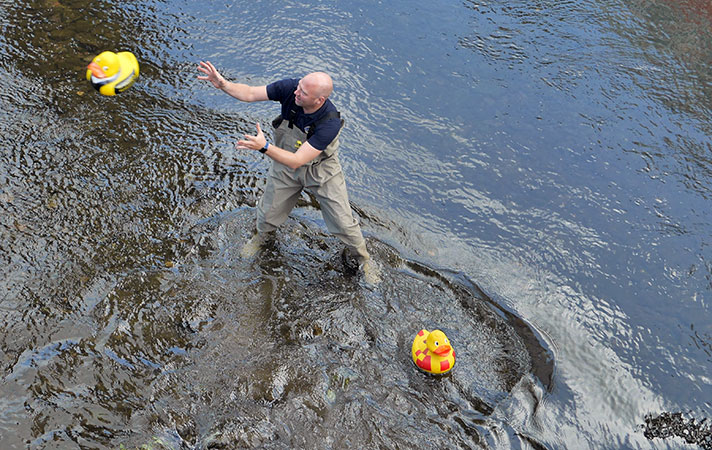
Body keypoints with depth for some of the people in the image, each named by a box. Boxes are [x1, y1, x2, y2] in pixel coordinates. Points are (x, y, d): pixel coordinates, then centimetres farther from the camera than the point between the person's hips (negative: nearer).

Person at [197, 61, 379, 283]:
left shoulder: (330, 124, -39)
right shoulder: (290, 88, -28)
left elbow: (296, 161, -40)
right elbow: (249, 93, -18)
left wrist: (264, 146, -52)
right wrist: (223, 84, -36)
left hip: (321, 169, -3)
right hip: (285, 165, 4)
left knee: (343, 222, 4)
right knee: (269, 212, 19)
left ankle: (363, 258, 33)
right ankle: (262, 235, 56)